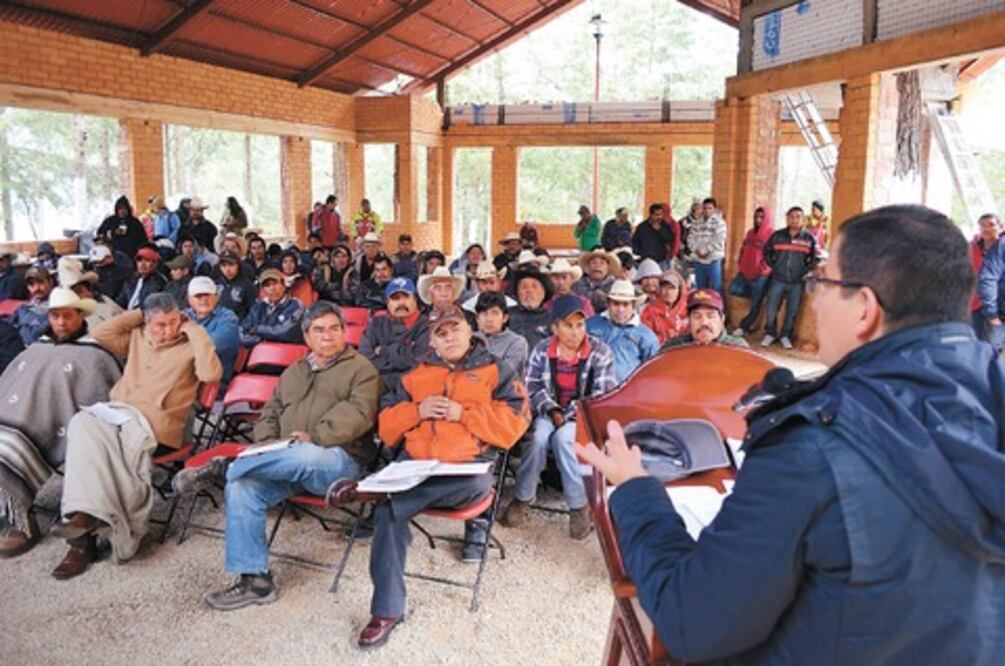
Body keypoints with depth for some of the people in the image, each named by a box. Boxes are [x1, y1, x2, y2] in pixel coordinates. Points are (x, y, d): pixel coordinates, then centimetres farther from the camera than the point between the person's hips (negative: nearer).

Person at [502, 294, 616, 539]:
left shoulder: (599, 351, -5)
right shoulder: (542, 349, 0)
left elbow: (605, 391, -9)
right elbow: (533, 387, 1)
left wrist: (572, 413, -18)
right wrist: (552, 411, -16)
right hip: (550, 413, 2)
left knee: (563, 437, -32)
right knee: (538, 436, -29)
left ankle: (579, 507, -20)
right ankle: (522, 499, -13)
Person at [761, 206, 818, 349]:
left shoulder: (809, 238, -3)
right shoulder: (777, 236, -1)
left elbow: (816, 258, 6)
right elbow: (766, 253, 11)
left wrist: (805, 271, -2)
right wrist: (774, 266, 3)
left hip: (797, 282, -1)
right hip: (778, 280, 1)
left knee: (792, 311, 6)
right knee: (771, 309, 3)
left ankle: (786, 336, 20)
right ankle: (770, 334, 20)